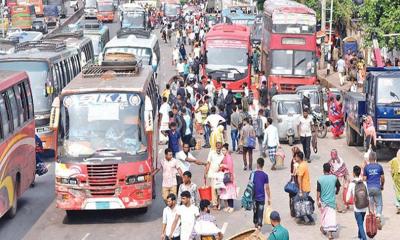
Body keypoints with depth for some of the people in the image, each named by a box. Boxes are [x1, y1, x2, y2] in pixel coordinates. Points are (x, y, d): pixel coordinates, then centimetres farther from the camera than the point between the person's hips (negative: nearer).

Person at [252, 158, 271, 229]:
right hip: (261, 197, -2)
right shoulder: (265, 175, -8)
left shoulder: (253, 174, -5)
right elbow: (267, 188, -7)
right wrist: (269, 198, 2)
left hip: (254, 197, 2)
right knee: (260, 212, 0)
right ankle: (259, 226, -6)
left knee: (255, 211, 19)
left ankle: (255, 224, 32)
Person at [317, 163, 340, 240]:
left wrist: (318, 201, -7)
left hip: (323, 200, 0)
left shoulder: (320, 179, -11)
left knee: (323, 214, 21)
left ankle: (323, 227, 38)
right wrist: (336, 192, 28)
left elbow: (318, 191, -12)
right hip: (332, 200, 0)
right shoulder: (334, 178, -6)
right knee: (331, 216, -2)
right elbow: (338, 186, 9)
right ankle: (330, 233, -8)